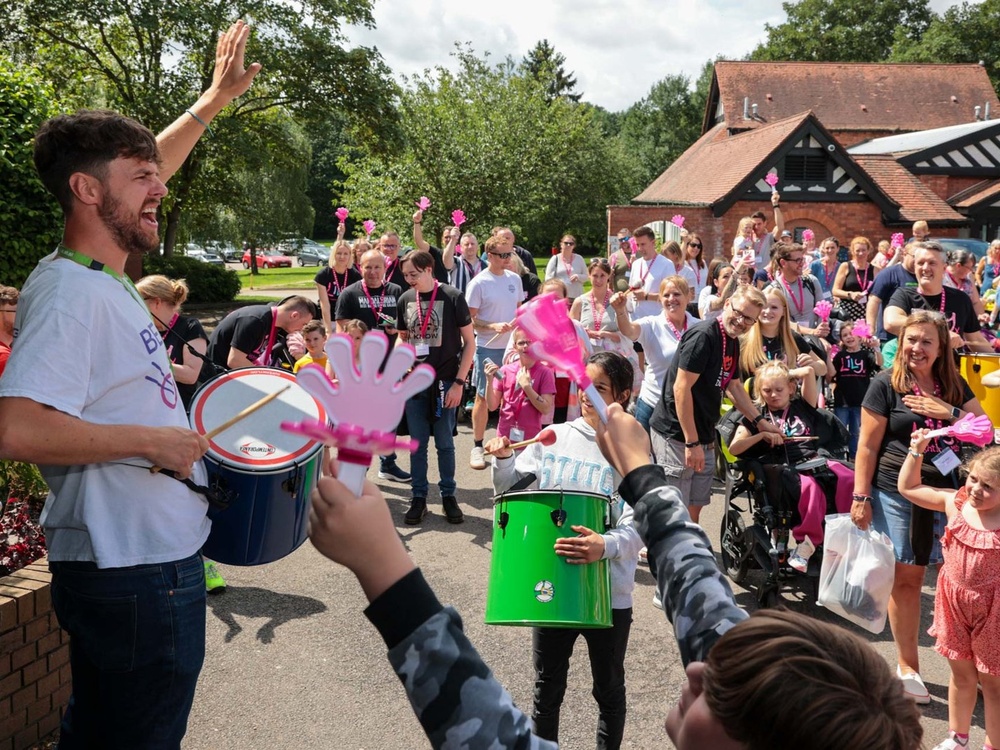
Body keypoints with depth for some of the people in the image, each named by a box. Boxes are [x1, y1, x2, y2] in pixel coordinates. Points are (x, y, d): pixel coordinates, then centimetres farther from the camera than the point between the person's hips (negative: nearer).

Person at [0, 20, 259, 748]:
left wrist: (213, 102, 26)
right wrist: (150, 440, -25)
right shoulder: (70, 293, -21)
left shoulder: (102, 272, 7)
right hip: (134, 571, -10)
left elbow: (142, 176, 25)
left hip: (151, 557, 10)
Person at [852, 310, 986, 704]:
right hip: (899, 496, -3)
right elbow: (867, 446, -4)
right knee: (906, 578, 4)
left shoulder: (953, 386, 10)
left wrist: (949, 412, -10)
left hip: (947, 494, 4)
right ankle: (907, 667, 17)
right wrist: (861, 497, -7)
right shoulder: (886, 384, -3)